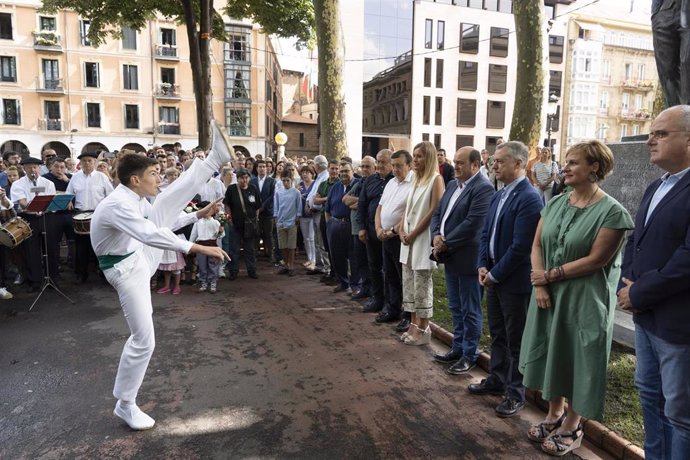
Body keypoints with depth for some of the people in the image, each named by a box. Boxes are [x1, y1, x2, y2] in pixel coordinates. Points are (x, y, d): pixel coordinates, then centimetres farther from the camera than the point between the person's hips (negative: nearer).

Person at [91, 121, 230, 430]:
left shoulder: (136, 199, 0)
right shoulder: (118, 205, -30)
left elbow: (162, 219, 16)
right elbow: (151, 234, -45)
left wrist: (198, 214, 11)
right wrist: (197, 248, -51)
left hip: (143, 255, 8)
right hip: (127, 269, -8)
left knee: (173, 197, -1)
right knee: (143, 339, -5)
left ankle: (216, 157, 7)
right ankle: (125, 404, 14)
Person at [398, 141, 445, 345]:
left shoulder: (436, 179, -8)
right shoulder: (415, 180, 16)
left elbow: (433, 212, -15)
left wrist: (413, 234, -13)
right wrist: (402, 230, 0)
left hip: (423, 239, -8)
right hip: (408, 239, 8)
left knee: (422, 286, -2)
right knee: (408, 284, 11)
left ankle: (423, 329, 9)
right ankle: (414, 324, 21)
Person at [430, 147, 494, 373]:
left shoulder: (483, 188, -15)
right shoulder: (452, 185, 12)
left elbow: (472, 223, -23)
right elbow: (437, 213, 12)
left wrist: (446, 243, -16)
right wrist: (436, 235, -6)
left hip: (467, 258, -8)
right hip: (450, 256, 9)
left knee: (470, 310, 6)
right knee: (455, 308, 19)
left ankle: (470, 354, 21)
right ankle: (458, 348, 34)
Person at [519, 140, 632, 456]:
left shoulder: (612, 212, -13)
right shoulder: (555, 204, 5)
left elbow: (595, 260, -17)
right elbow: (537, 245, 2)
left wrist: (551, 275, -13)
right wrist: (540, 284, -10)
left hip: (584, 301, -5)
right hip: (549, 295, 6)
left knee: (577, 360, 8)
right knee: (552, 354, 15)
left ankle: (571, 427, 28)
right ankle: (554, 414, 36)